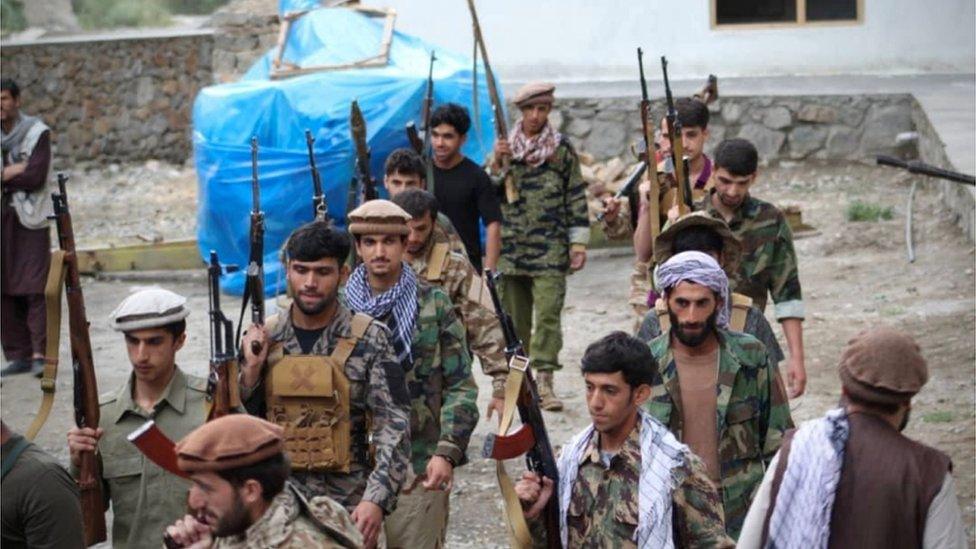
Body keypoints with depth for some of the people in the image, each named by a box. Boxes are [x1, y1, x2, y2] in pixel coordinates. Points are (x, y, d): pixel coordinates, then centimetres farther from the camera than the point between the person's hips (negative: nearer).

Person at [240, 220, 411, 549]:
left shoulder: (369, 340, -5)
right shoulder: (261, 338, 4)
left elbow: (394, 426, -10)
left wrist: (376, 499, -21)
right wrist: (251, 370, -8)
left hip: (346, 510, -3)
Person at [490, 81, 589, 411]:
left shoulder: (562, 149, 5)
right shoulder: (504, 147, 9)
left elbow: (576, 197, 6)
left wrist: (578, 241, 0)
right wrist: (495, 164, -10)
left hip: (550, 249, -2)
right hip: (510, 246, 2)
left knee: (548, 314, -11)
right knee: (514, 316, 8)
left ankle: (544, 380, -11)